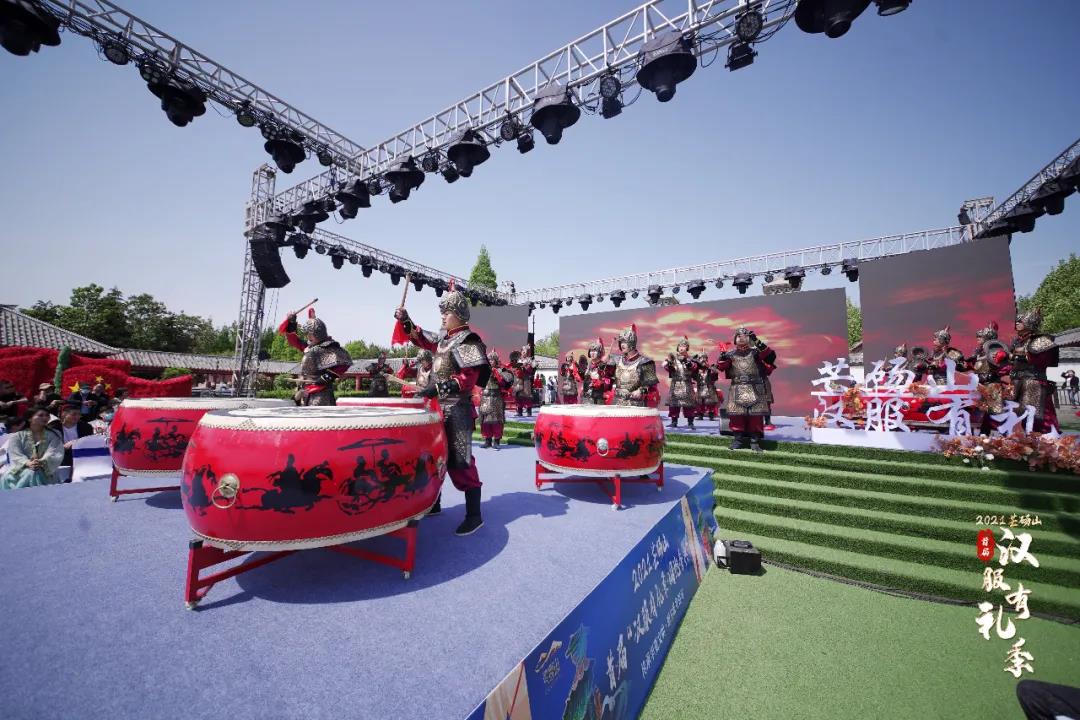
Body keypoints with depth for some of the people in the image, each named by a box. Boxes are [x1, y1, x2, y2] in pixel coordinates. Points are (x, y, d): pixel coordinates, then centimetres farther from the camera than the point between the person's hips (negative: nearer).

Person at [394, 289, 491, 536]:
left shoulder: (467, 341, -14)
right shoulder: (443, 338, 13)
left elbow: (469, 378, -22)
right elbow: (422, 339, 27)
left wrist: (439, 387, -28)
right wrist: (406, 321, 11)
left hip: (457, 410, -9)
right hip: (440, 407, 10)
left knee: (460, 462, -6)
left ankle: (474, 516, 5)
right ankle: (433, 503, 35)